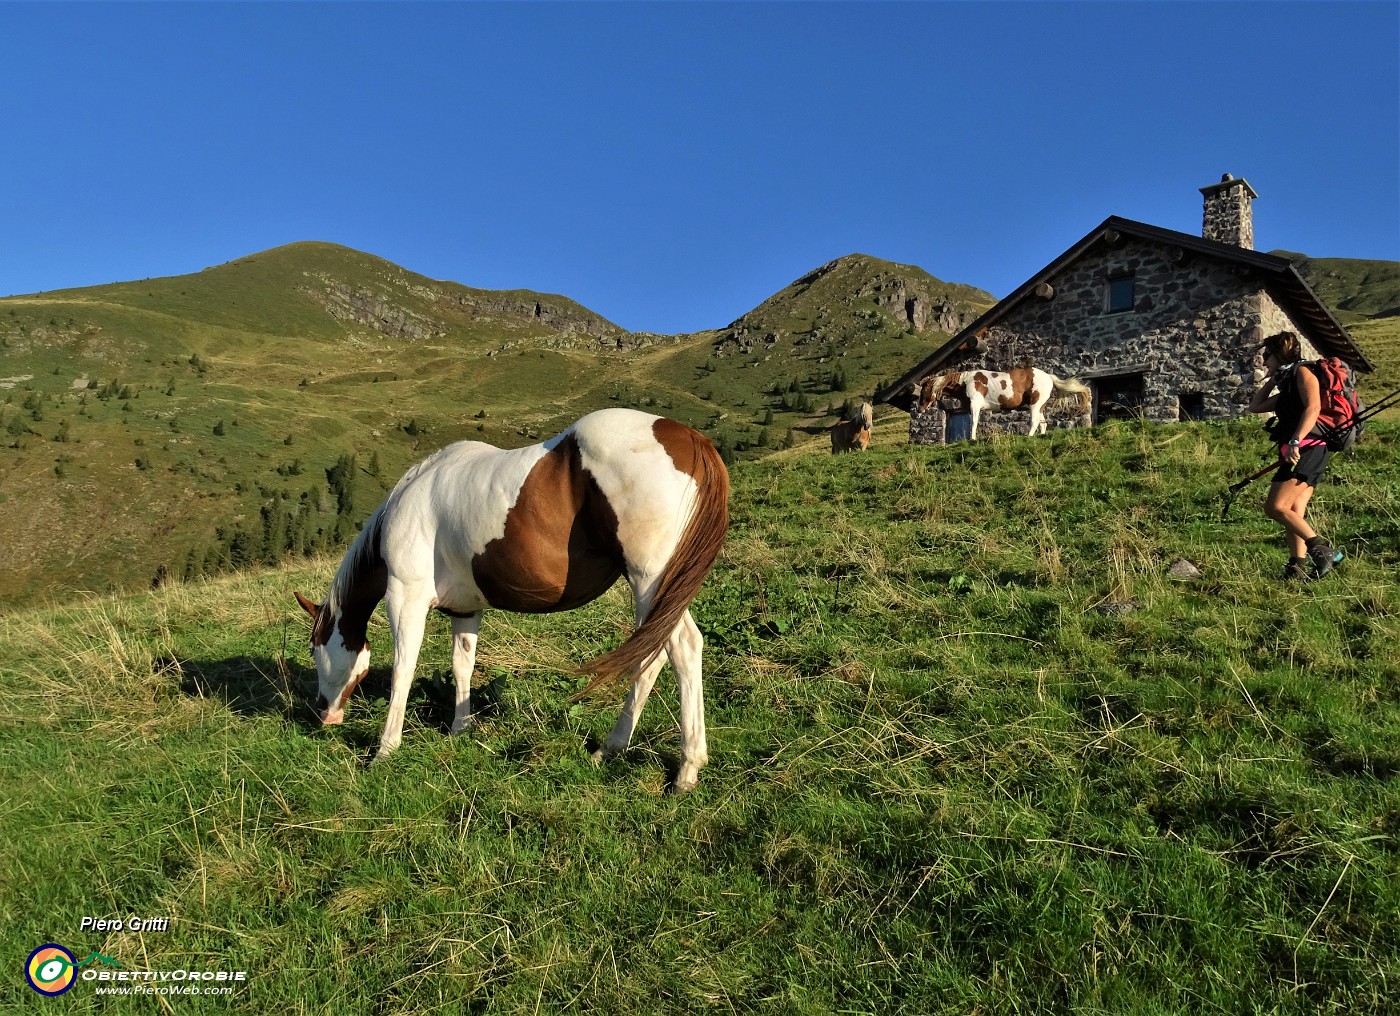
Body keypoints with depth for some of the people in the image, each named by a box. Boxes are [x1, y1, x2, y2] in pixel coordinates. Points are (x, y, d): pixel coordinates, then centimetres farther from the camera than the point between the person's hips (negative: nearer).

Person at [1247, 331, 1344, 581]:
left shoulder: (1302, 372, 0)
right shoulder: (1287, 386, 26)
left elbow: (1313, 407, -17)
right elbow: (1256, 407, 34)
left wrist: (1295, 441, -28)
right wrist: (1271, 379, 29)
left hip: (1306, 450, -10)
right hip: (1301, 454, 10)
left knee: (1276, 507, -18)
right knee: (1294, 513, 1)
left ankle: (1322, 549, -16)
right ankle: (1298, 565, -3)